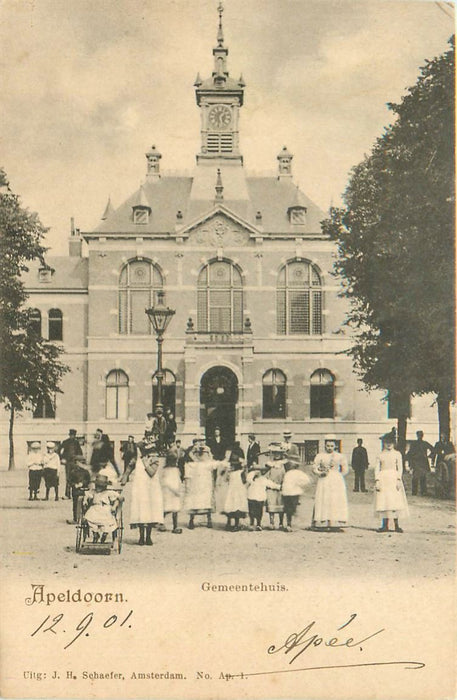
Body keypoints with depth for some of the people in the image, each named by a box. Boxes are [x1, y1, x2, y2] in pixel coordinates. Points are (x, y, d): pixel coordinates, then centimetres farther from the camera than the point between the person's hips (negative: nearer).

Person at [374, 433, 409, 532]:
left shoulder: (397, 454, 8)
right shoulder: (380, 455, 10)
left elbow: (400, 468, 3)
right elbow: (377, 469, 7)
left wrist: (398, 480, -8)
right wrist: (377, 481, -4)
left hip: (394, 478, -1)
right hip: (383, 479, 1)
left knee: (395, 501, -7)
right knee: (384, 501, -2)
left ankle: (396, 525, -3)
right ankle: (385, 525, 1)